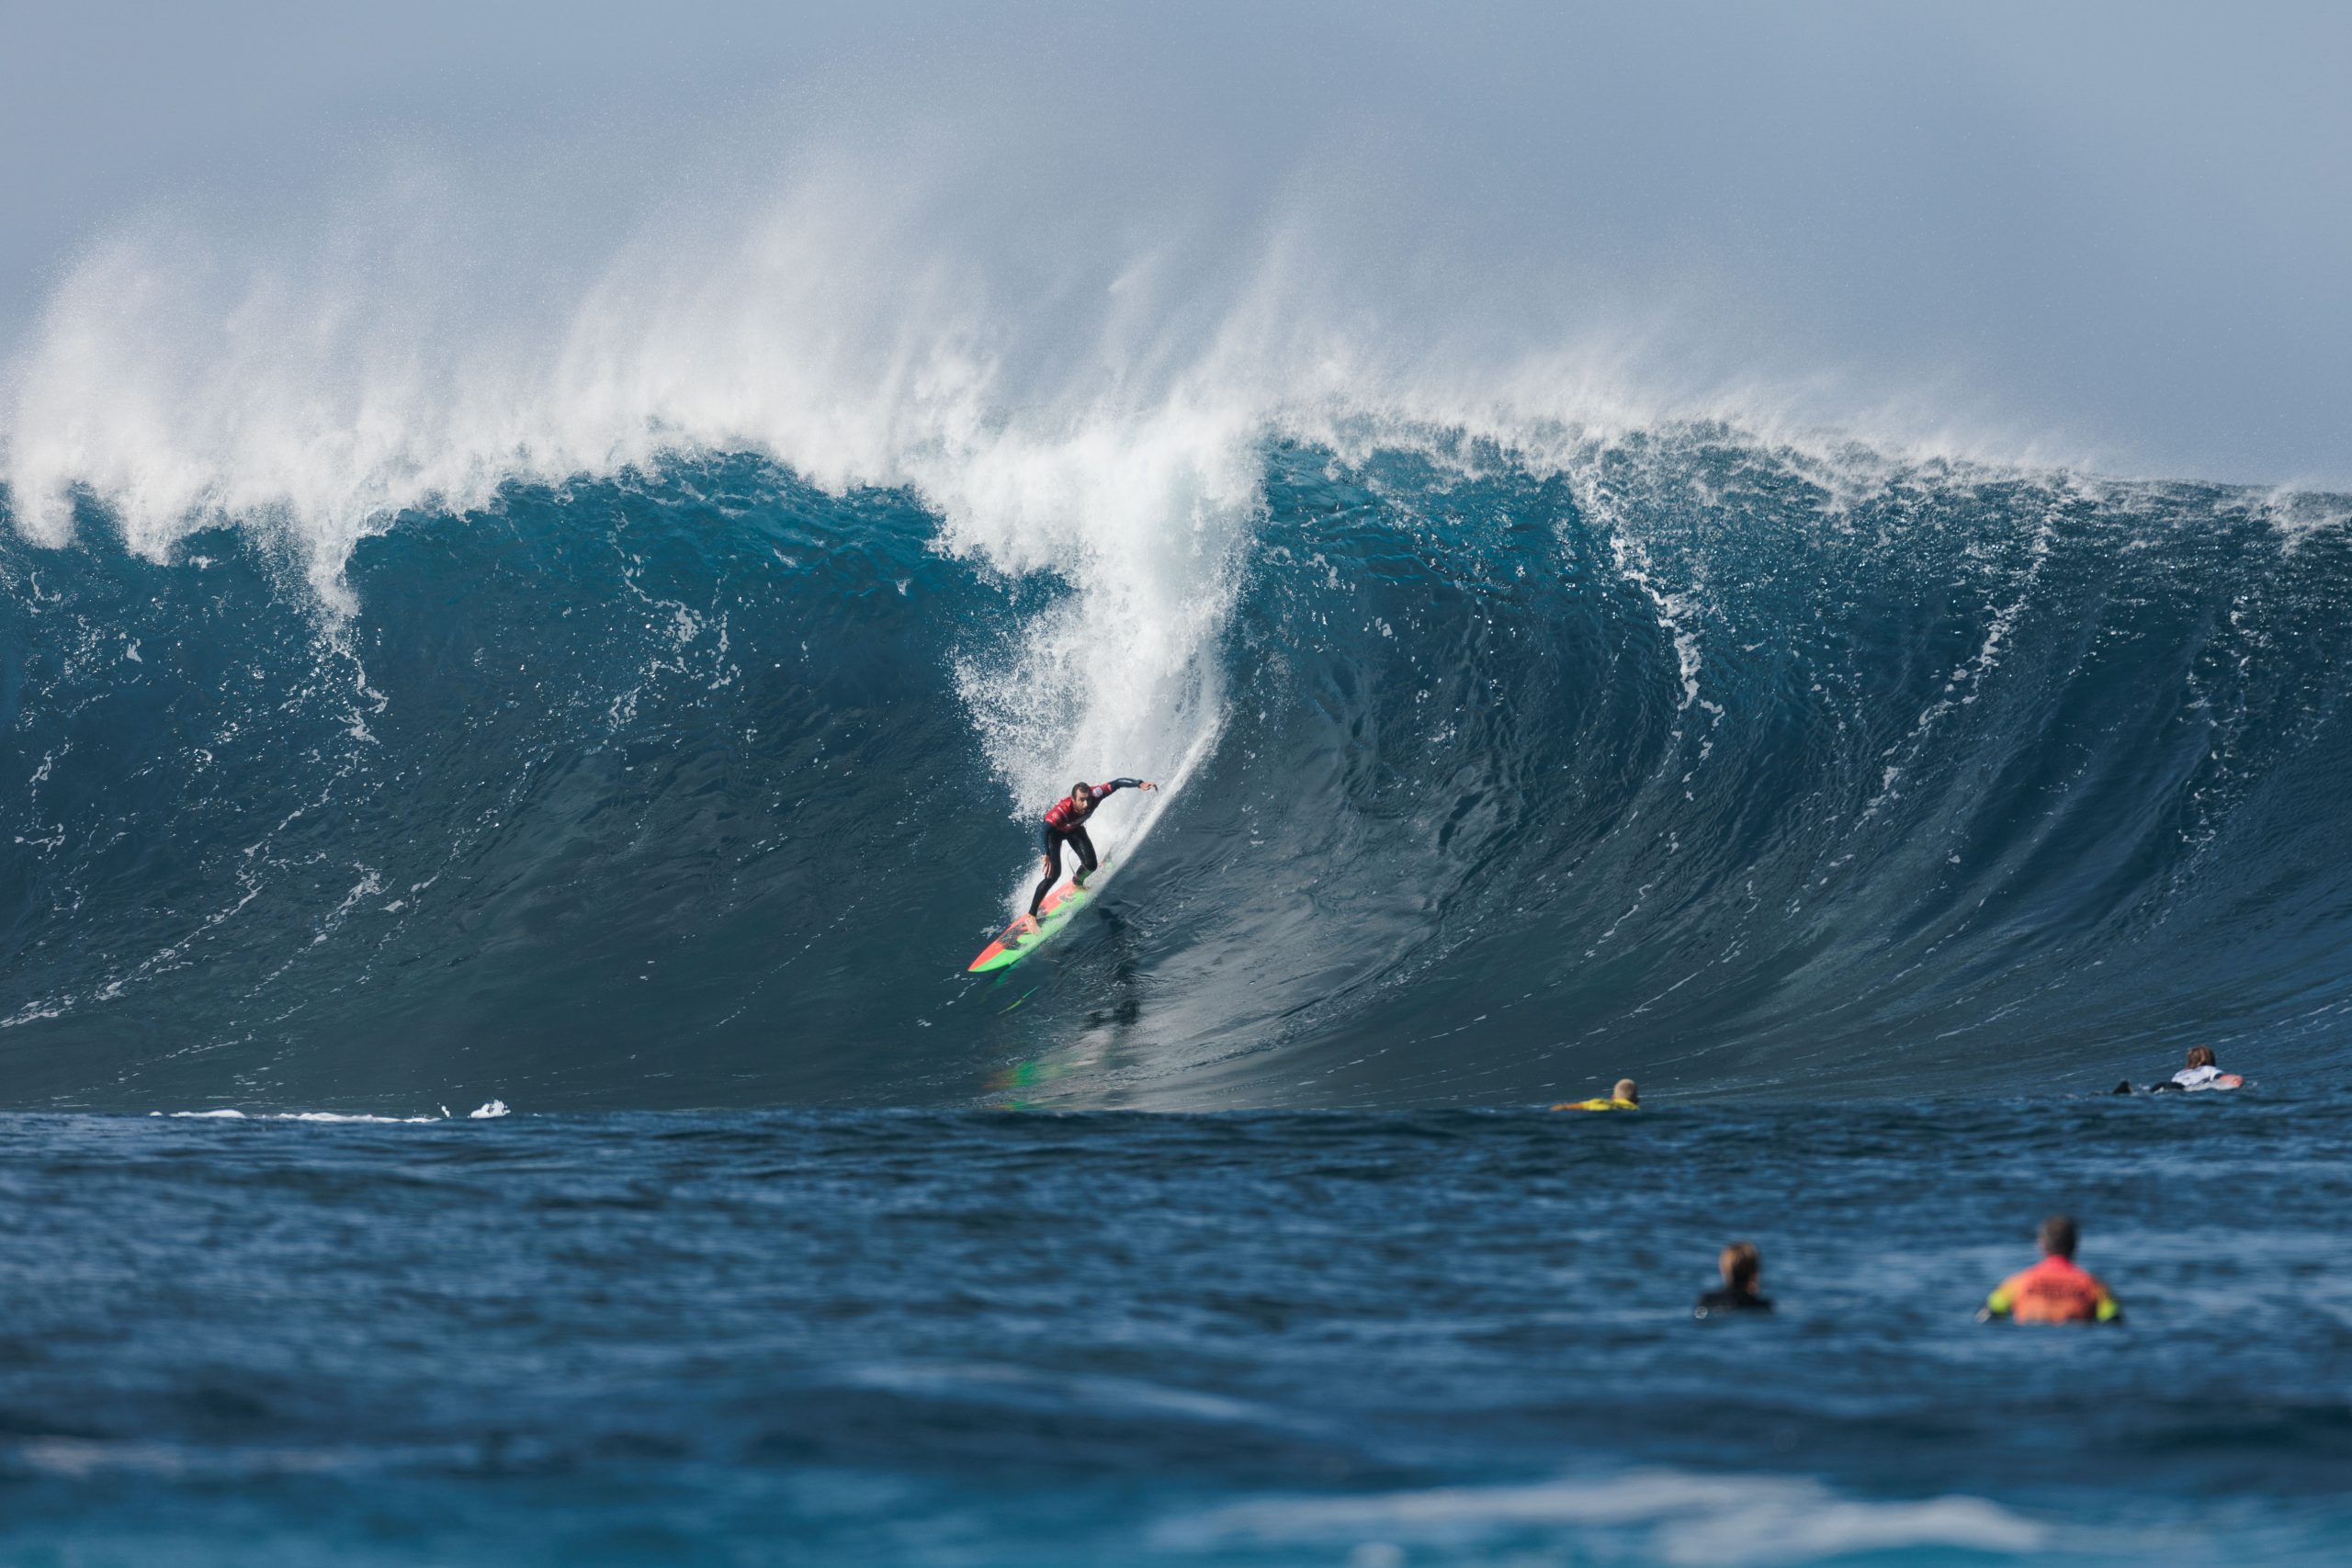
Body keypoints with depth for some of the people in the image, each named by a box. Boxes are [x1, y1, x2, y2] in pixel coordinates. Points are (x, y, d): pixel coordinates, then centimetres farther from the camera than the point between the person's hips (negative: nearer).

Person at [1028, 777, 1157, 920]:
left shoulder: (1094, 795, -36)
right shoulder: (1062, 809, -48)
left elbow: (1117, 783, -31)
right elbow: (1045, 831, -57)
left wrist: (1140, 784, -44)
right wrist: (1048, 855, -70)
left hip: (1075, 828, 5)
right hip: (1055, 829, -5)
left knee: (1090, 865, -6)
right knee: (1054, 873, -16)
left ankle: (1076, 882, 31)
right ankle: (1031, 915, -4)